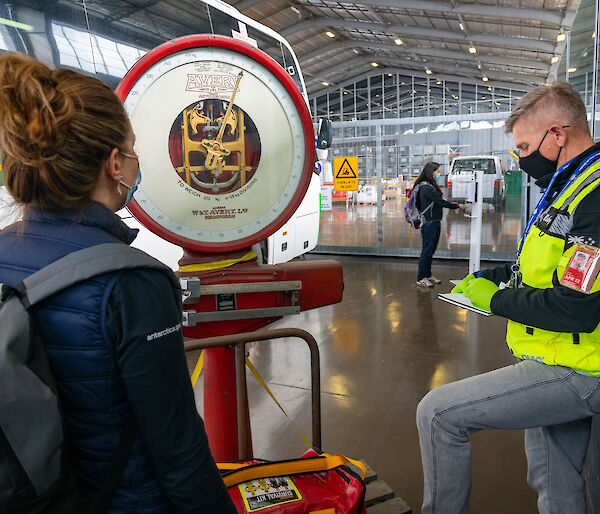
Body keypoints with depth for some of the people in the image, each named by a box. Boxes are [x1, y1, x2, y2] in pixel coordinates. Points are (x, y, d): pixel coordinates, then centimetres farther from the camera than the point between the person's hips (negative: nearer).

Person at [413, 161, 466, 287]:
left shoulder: (429, 186, 15)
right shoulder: (427, 188, -18)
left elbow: (438, 203, 19)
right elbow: (441, 202, -16)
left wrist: (452, 204, 12)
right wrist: (457, 206, -7)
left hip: (434, 222, 10)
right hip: (429, 223, -10)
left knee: (430, 250, 15)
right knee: (426, 250, -3)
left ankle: (427, 275, 25)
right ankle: (420, 279, 4)